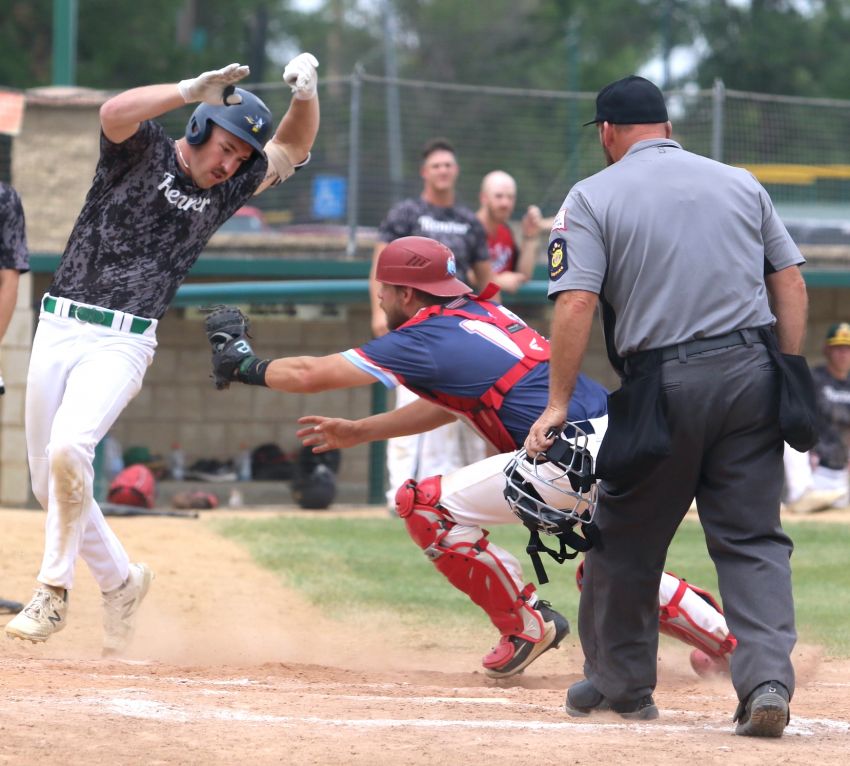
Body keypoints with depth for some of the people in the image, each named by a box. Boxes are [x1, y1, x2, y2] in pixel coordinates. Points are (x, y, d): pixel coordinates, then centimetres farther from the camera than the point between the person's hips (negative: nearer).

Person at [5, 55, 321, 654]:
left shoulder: (226, 189, 9)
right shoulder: (143, 150, -1)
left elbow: (292, 148, 12)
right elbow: (115, 113, -23)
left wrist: (306, 93, -8)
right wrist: (192, 90, -32)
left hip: (123, 345, 0)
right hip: (60, 330, 0)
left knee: (68, 450, -26)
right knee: (50, 485, 6)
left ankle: (54, 591, -16)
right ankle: (120, 580, 27)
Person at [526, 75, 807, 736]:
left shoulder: (593, 198, 1)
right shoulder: (741, 184, 13)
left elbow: (576, 304, -10)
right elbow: (790, 282, 10)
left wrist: (557, 405, -8)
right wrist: (788, 383, 11)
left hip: (663, 384, -3)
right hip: (753, 373, 3)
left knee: (627, 538, 13)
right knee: (753, 539, 5)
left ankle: (622, 682, 24)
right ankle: (768, 680, -12)